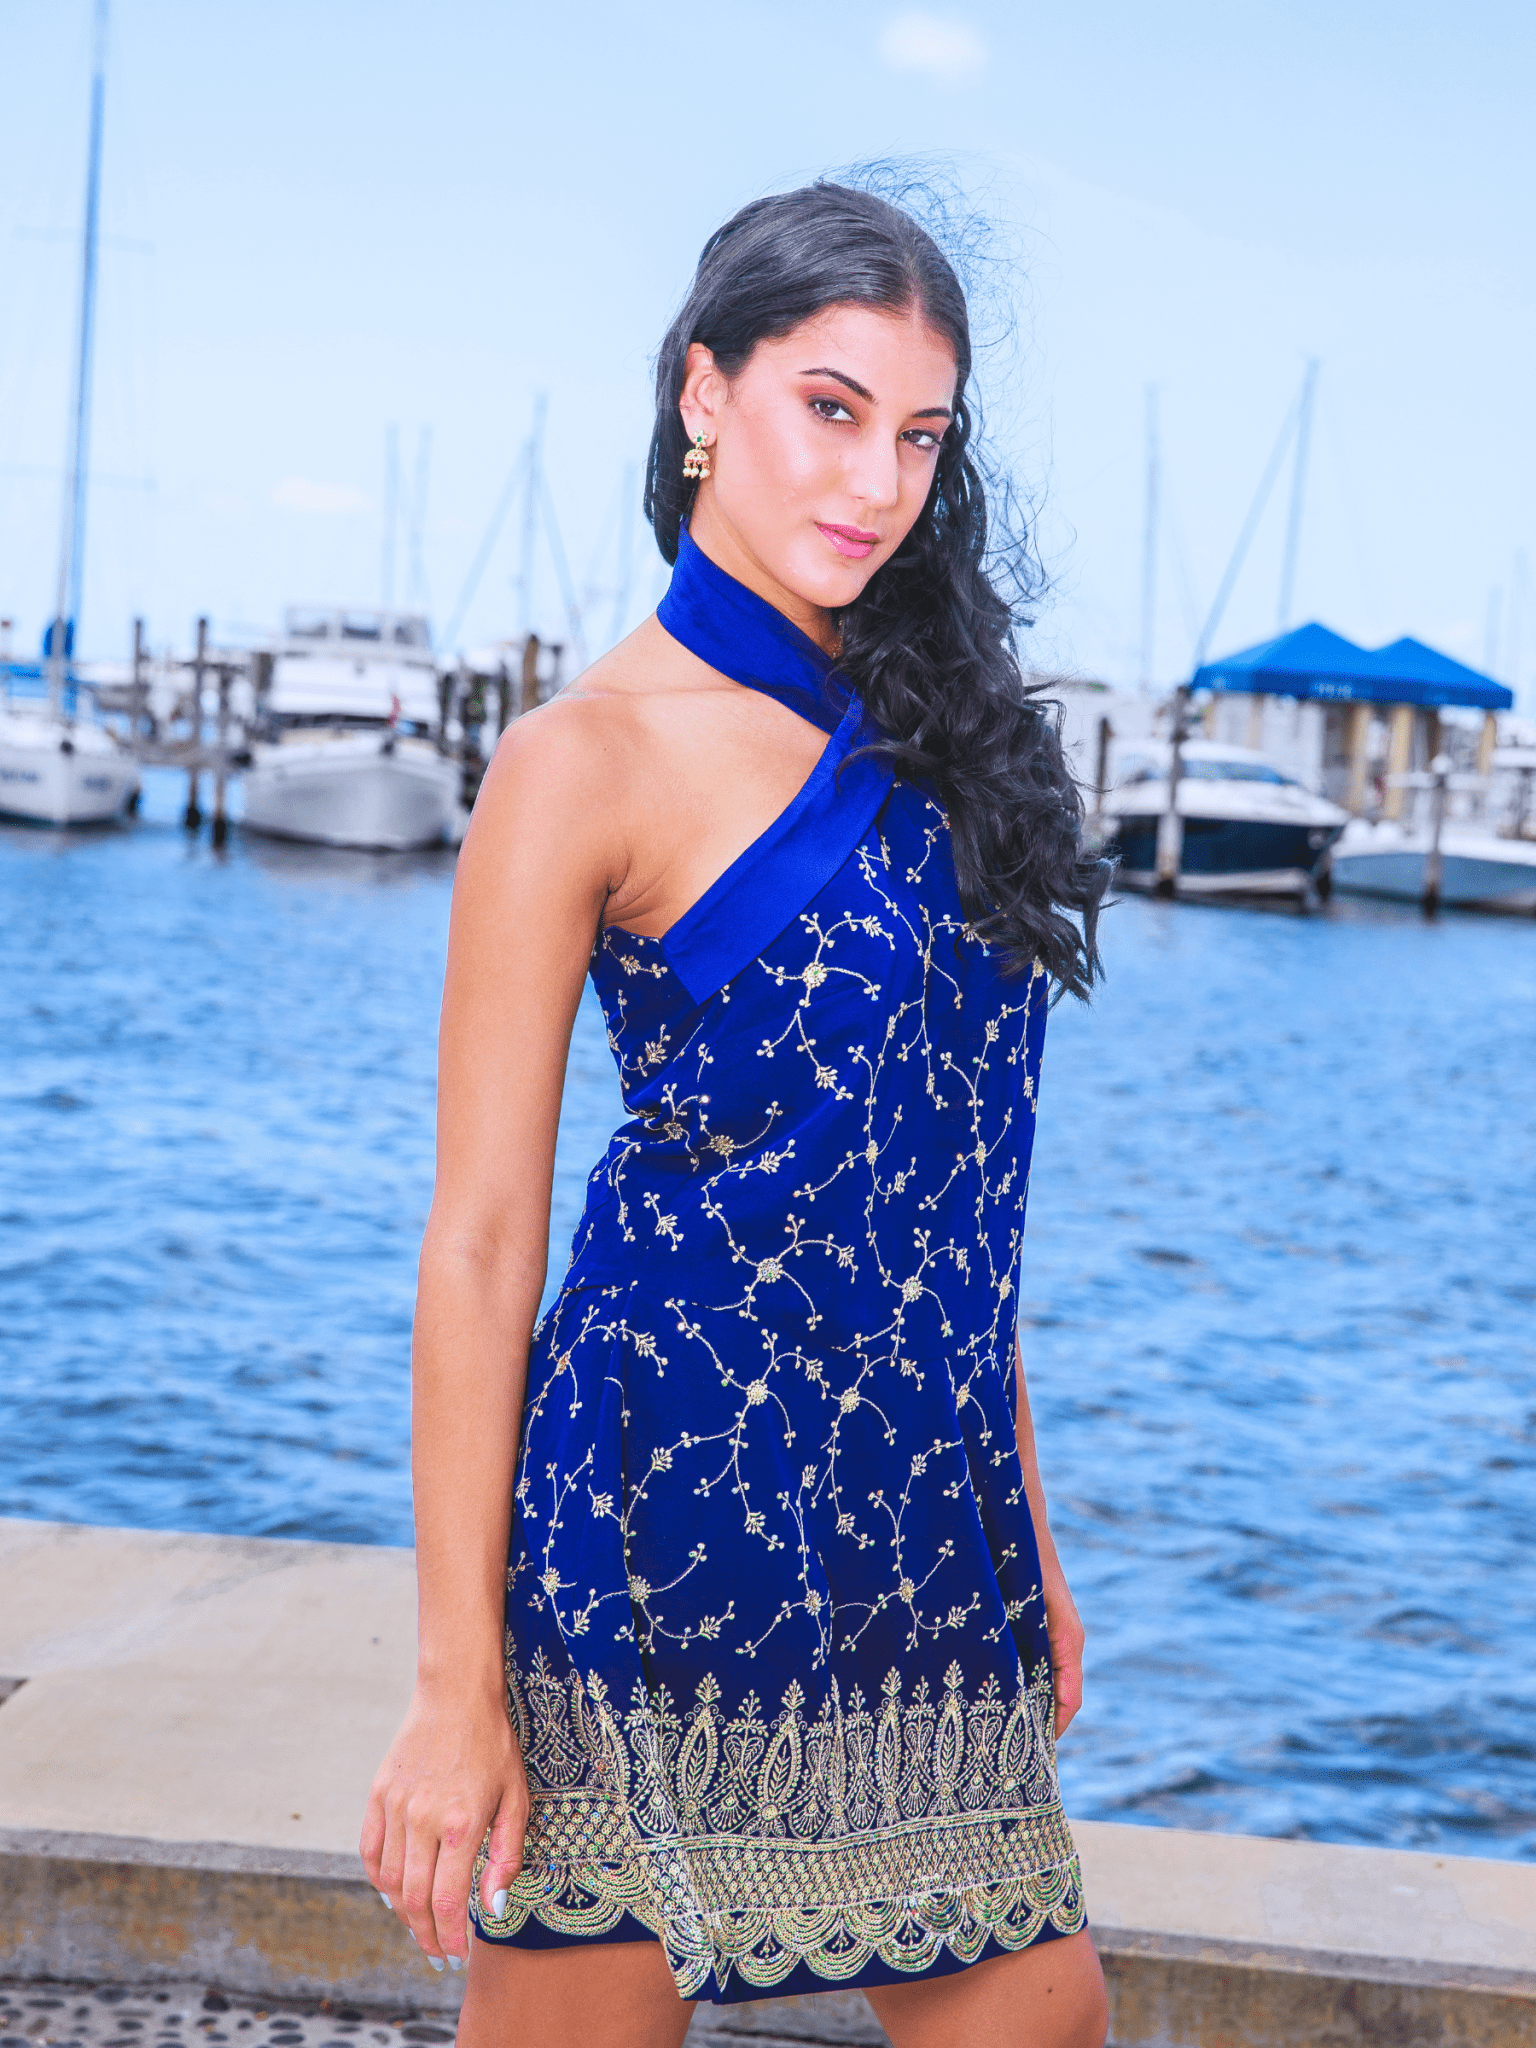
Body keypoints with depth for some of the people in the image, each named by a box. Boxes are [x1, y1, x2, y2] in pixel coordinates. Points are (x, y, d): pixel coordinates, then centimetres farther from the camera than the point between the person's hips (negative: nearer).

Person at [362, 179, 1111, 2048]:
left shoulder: (914, 731, 12)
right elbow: (481, 1237, -10)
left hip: (919, 1524, 7)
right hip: (674, 1522, -7)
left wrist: (1021, 1531, 15)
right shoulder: (589, 757, -8)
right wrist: (458, 1687, -12)